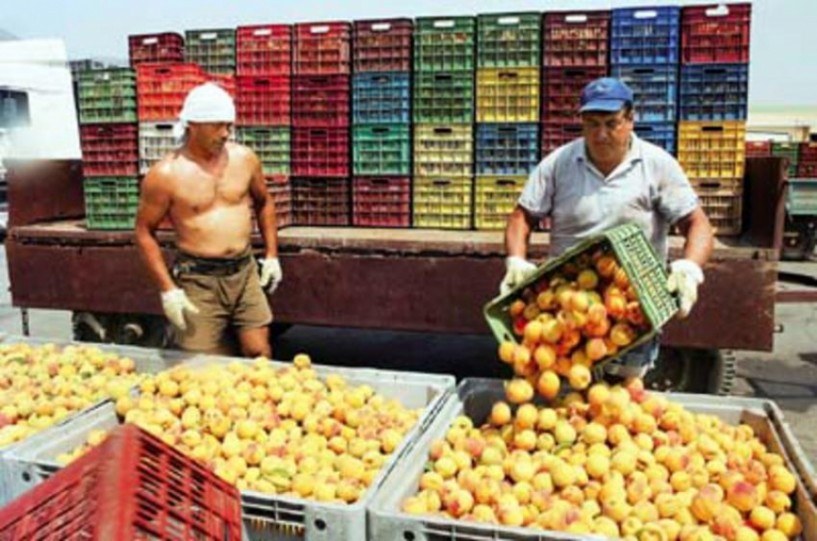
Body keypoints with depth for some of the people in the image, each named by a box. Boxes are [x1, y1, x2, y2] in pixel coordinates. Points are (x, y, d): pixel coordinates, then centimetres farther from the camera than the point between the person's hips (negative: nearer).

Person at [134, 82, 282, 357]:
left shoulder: (244, 158, 2)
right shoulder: (165, 174, -10)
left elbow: (264, 203, 18)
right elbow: (144, 231, -3)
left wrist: (271, 255, 13)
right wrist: (168, 289, -8)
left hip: (245, 272, 4)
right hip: (198, 280, -3)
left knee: (260, 355, 5)